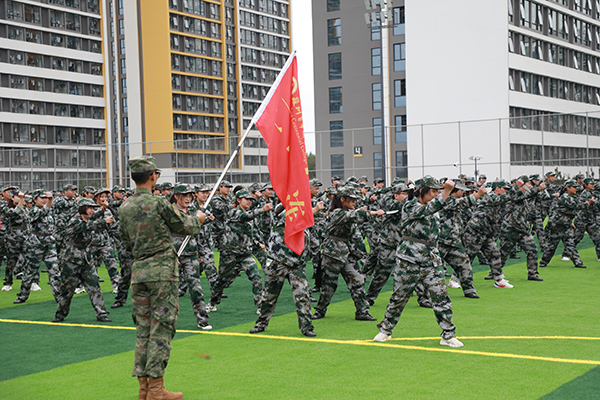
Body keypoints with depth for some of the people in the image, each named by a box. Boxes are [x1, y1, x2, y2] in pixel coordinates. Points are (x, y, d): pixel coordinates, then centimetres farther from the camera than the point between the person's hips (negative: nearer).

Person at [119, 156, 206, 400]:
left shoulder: (124, 208, 8)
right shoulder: (158, 202, -10)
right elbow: (183, 227, 1)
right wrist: (198, 219, 22)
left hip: (138, 271, 7)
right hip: (162, 270, -6)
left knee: (143, 328, 10)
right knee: (161, 328, -4)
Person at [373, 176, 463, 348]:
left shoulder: (429, 205, 16)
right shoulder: (409, 207, -13)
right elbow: (429, 209, -27)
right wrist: (447, 190, -37)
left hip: (431, 261, 6)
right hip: (409, 261, -6)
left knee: (441, 297, -2)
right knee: (399, 297, 7)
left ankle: (448, 335, 4)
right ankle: (385, 330, 25)